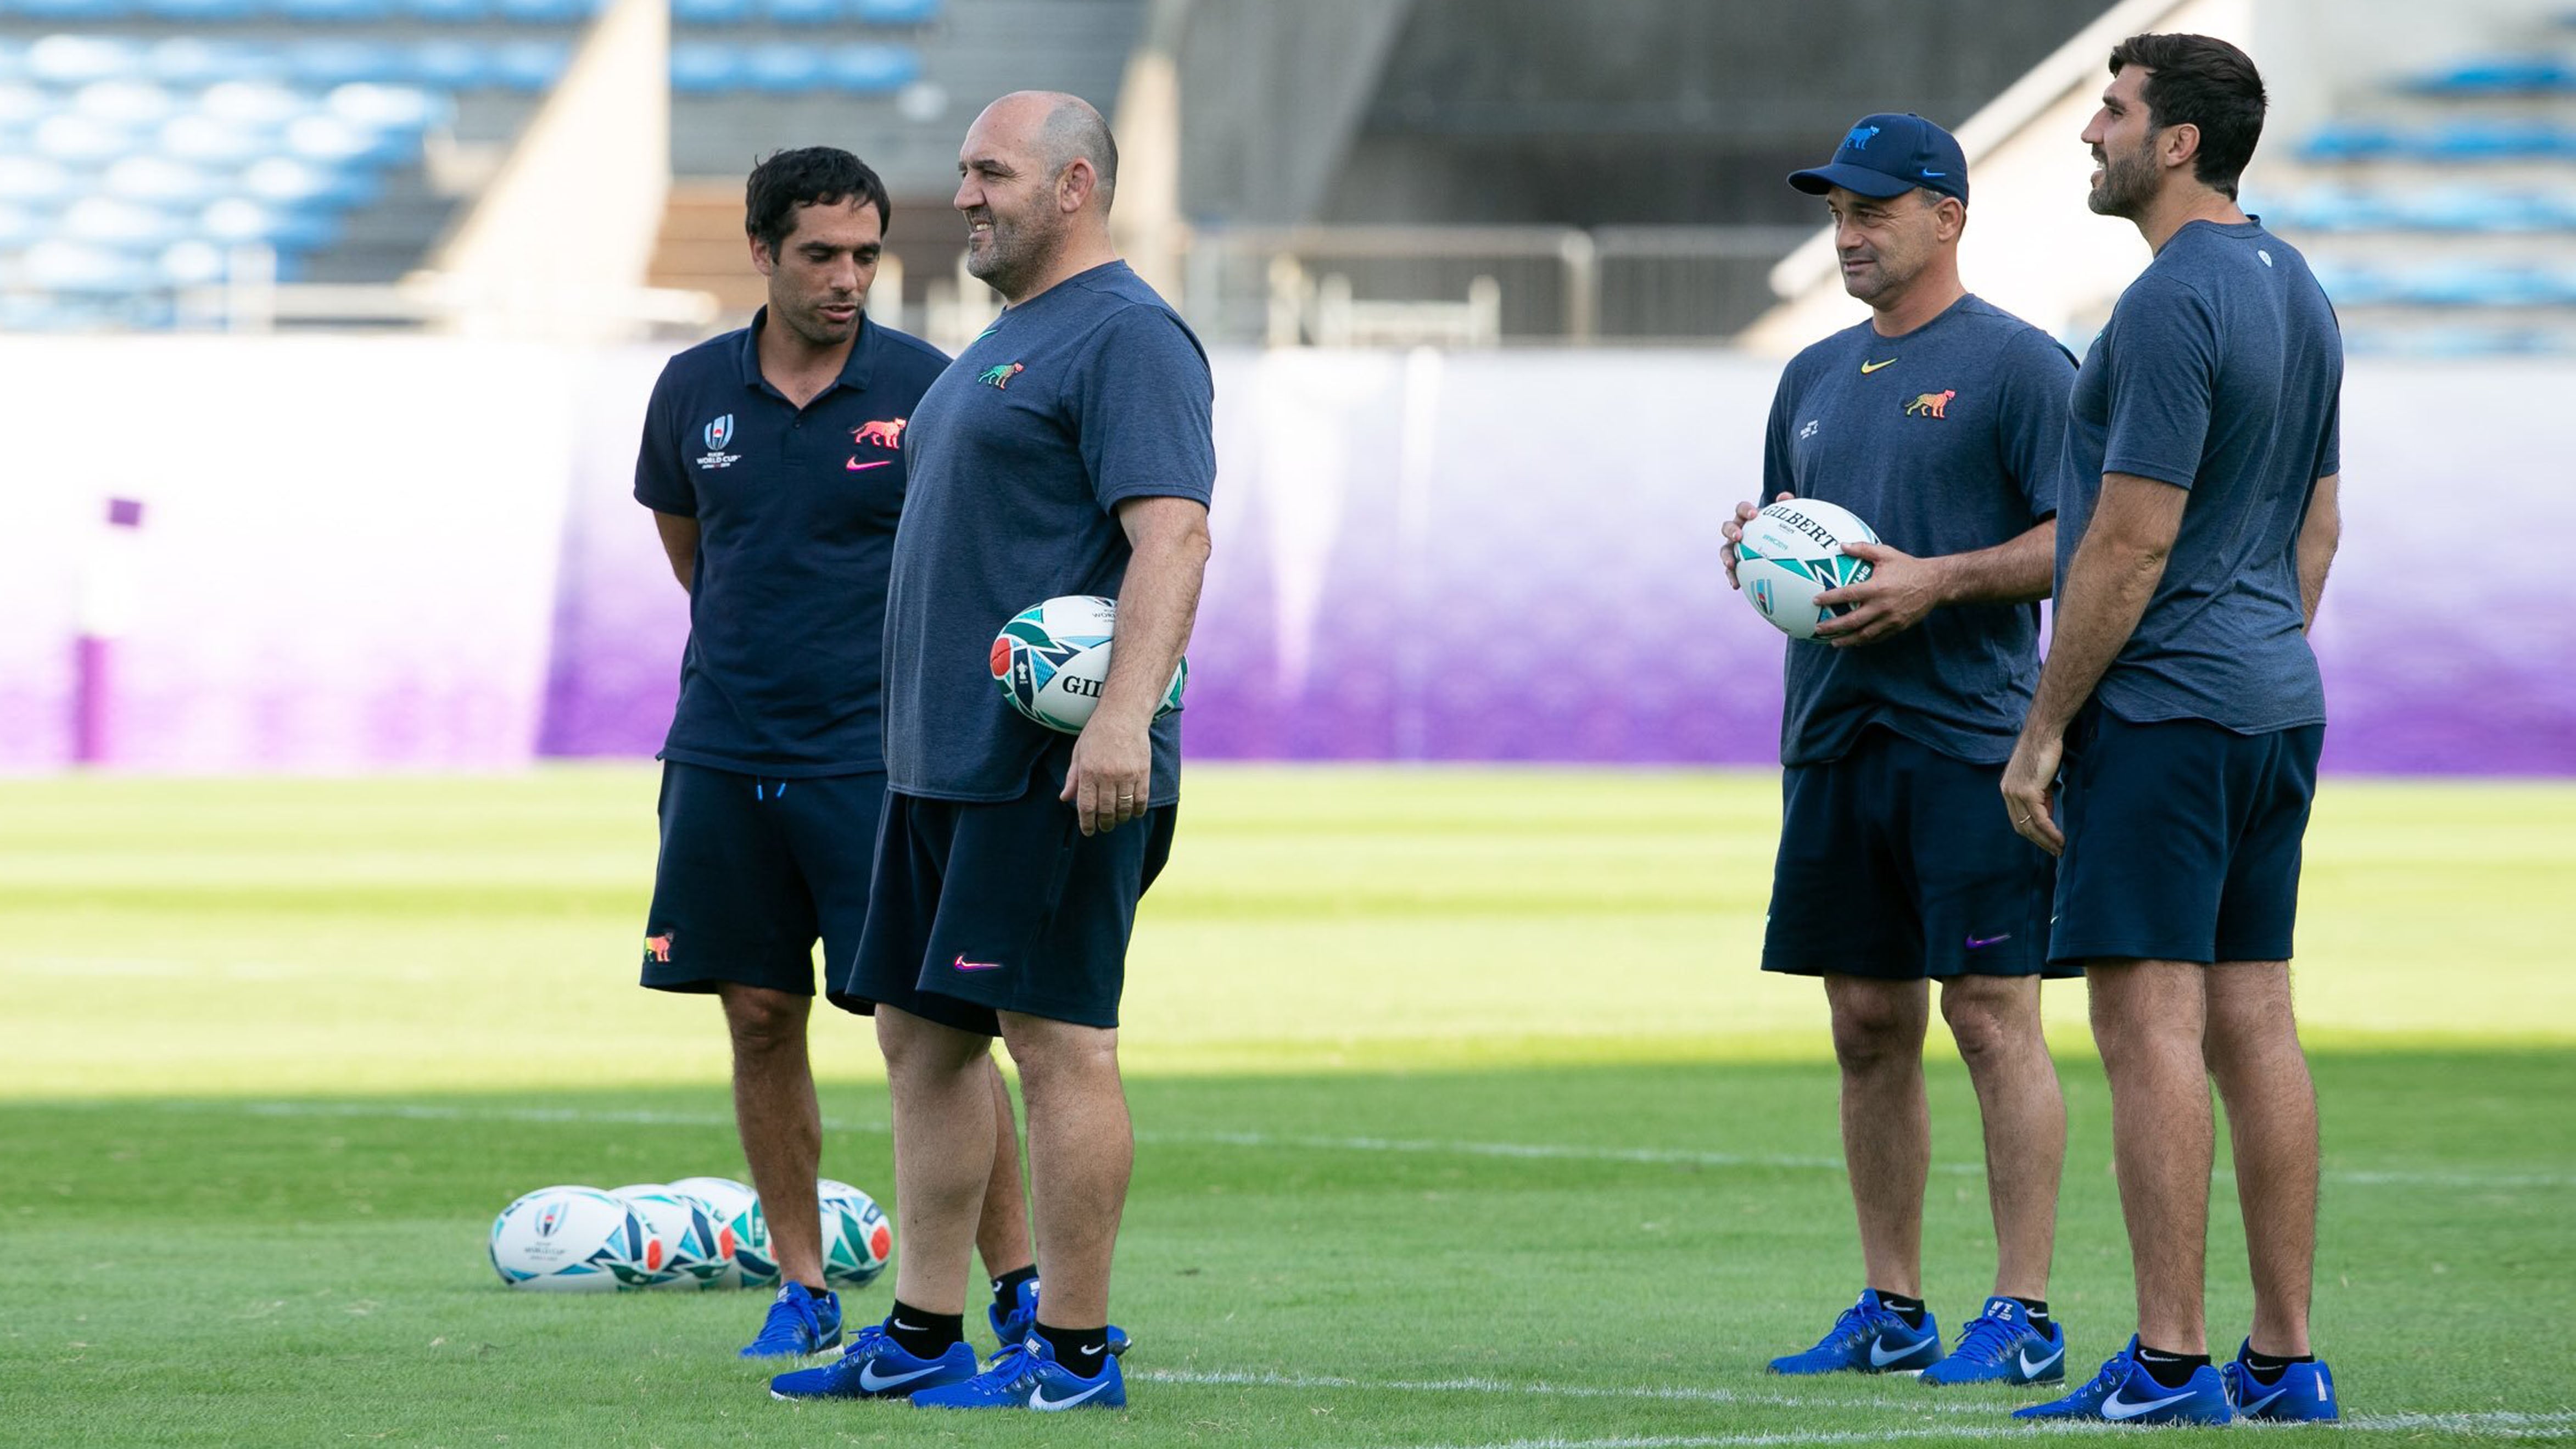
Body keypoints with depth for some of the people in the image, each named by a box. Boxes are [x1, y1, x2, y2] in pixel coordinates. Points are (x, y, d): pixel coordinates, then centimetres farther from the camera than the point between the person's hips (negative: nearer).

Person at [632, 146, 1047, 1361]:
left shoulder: (923, 390, -5)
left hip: (878, 758, -3)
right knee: (760, 1019, 5)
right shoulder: (696, 389, 5)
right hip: (723, 756, 3)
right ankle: (801, 1288, 14)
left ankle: (1017, 1281, 0)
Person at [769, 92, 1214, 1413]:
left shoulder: (1124, 337, -11)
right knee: (921, 1036, 11)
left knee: (1057, 1040, -8)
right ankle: (921, 1339, 16)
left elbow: (1172, 532, -21)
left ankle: (1074, 1354, -5)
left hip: (1052, 766, -10)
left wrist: (1122, 716, -31)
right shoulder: (1003, 342, 21)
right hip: (940, 759, 10)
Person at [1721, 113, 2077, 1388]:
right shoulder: (1816, 377, 19)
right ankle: (1891, 1310, 15)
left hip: (1968, 741, -7)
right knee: (1868, 1028, 9)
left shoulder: (2015, 364, -4)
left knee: (1991, 1018, -8)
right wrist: (1751, 551, 4)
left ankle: (2023, 1316, -7)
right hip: (1833, 741, 7)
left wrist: (1937, 580, -19)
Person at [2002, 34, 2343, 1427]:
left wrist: (2043, 732, -13)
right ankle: (2284, 1360, 9)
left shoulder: (2171, 306, -16)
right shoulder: (2294, 290, 13)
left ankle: (2169, 1363, -10)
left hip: (2160, 705, -9)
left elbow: (2129, 543, -18)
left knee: (2152, 1023, -8)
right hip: (2276, 703, 9)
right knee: (2253, 1020, 9)